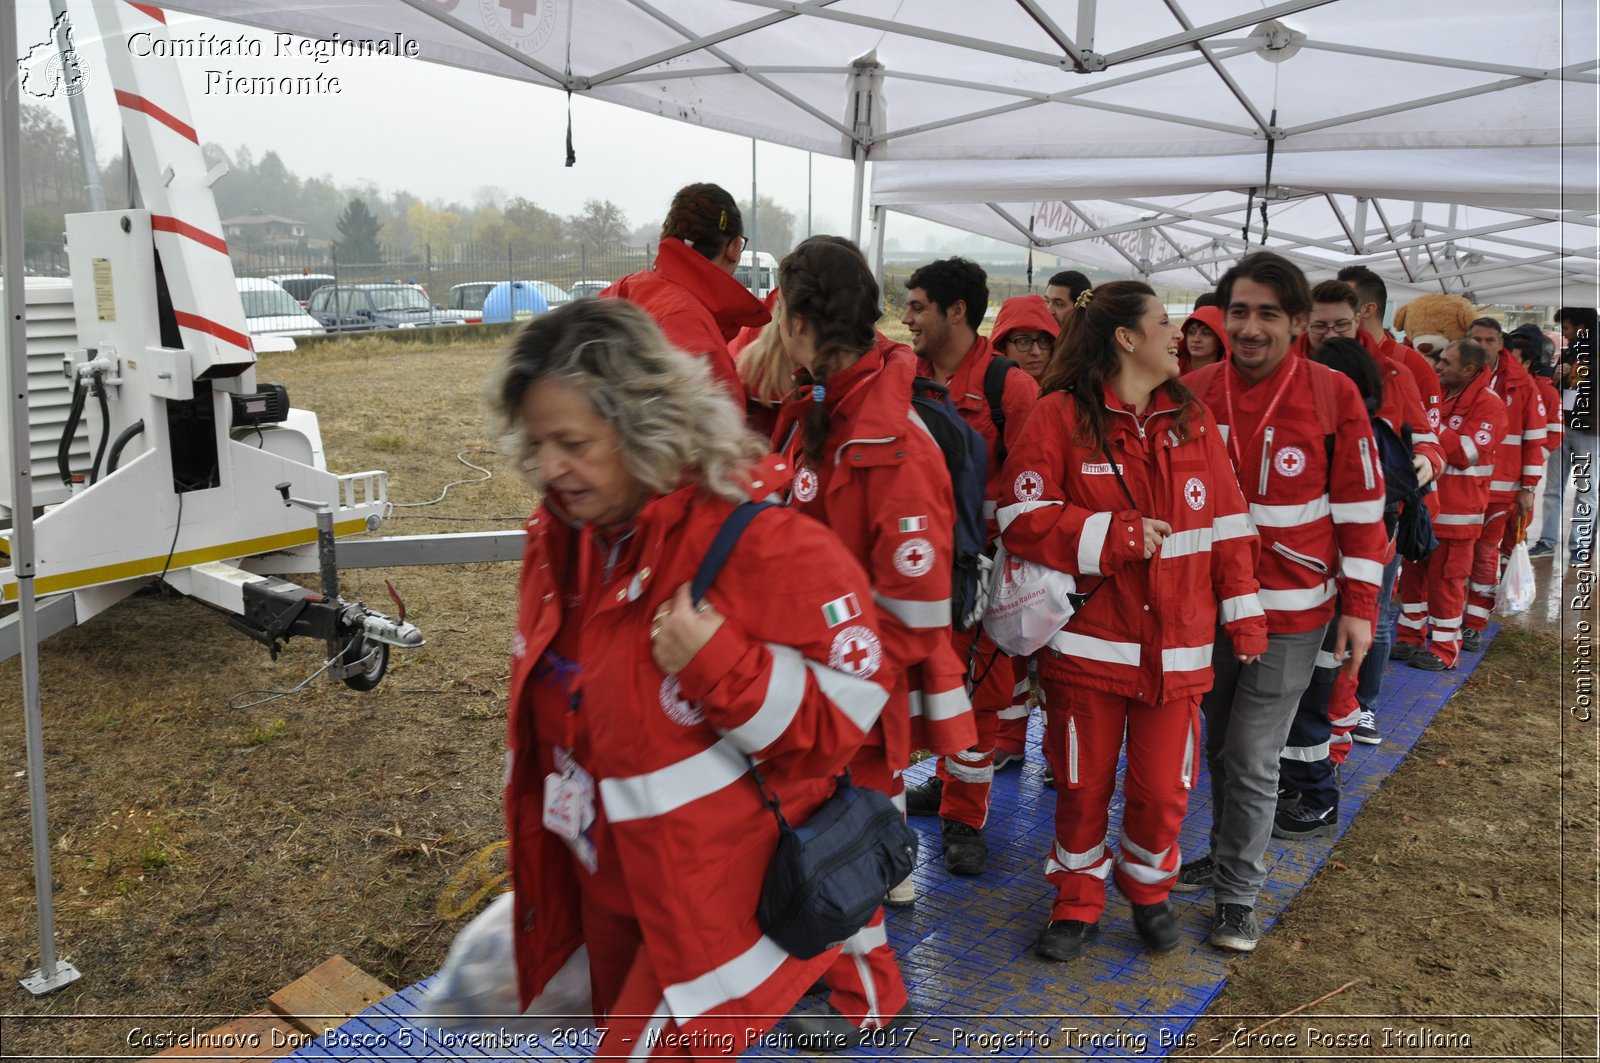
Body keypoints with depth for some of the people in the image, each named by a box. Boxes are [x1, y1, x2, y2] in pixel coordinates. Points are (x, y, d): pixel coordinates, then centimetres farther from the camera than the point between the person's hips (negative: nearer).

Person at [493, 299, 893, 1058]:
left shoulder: (755, 539, -24)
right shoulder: (559, 537, -3)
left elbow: (849, 708, -19)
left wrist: (718, 664, -33)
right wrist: (540, 870, 16)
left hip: (718, 894, -7)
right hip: (603, 883, 7)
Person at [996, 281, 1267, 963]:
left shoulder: (1192, 419, 8)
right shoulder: (1060, 416, -7)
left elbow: (1226, 521, 10)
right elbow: (1022, 517, -13)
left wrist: (1242, 611, 7)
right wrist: (1114, 535, -18)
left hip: (1176, 646, 4)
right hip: (1090, 642, -3)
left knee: (1163, 787, 10)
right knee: (1084, 784, 10)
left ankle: (1148, 889, 37)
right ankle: (1077, 902, 31)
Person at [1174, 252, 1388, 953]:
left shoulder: (1333, 395, -9)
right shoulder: (1194, 394, -2)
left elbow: (1360, 507, -4)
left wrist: (1359, 606, -5)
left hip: (1288, 612, -3)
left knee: (1252, 758, 0)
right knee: (1220, 745, 18)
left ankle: (1238, 894, 18)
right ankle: (1227, 855, 39)